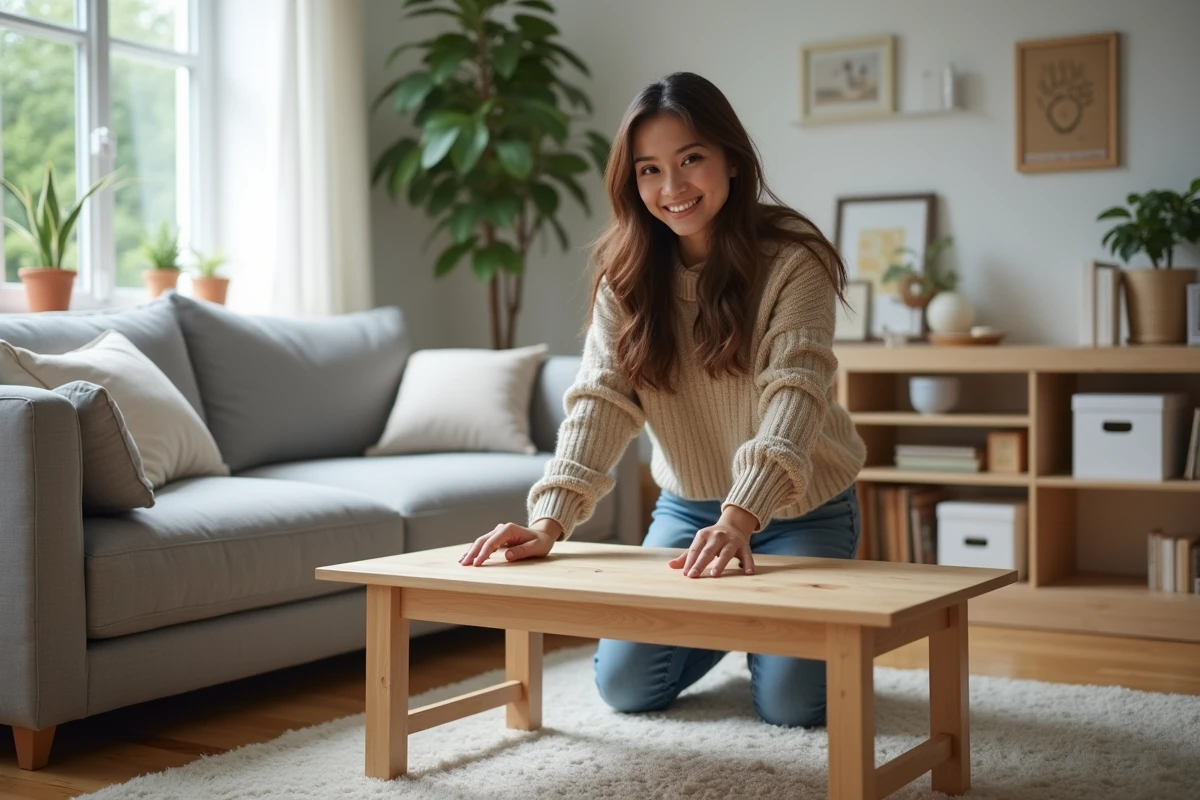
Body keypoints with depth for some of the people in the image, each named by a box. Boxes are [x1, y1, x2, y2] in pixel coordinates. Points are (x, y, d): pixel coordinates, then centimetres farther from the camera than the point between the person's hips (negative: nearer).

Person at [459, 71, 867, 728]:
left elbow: (794, 392, -32)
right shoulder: (627, 274, -7)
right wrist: (549, 520, -33)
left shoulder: (792, 260, -20)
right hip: (688, 505, 4)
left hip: (799, 507, -4)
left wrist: (741, 515, -47)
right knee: (625, 686, -1)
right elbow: (602, 397, -17)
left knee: (790, 704, -13)